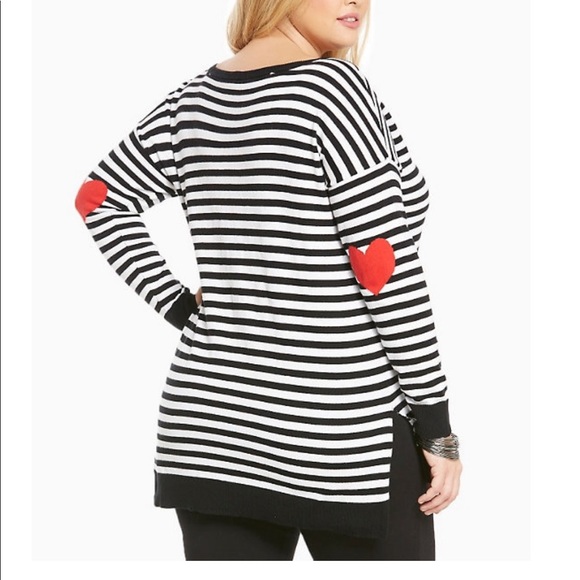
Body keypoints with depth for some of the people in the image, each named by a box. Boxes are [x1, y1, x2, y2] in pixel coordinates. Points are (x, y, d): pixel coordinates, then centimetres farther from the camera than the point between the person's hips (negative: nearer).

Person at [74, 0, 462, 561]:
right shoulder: (333, 84, -12)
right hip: (347, 432, -6)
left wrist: (181, 308, 10)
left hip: (212, 426, 7)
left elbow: (100, 199, 15)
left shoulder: (193, 101, 8)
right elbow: (386, 266, -14)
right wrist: (437, 427, -9)